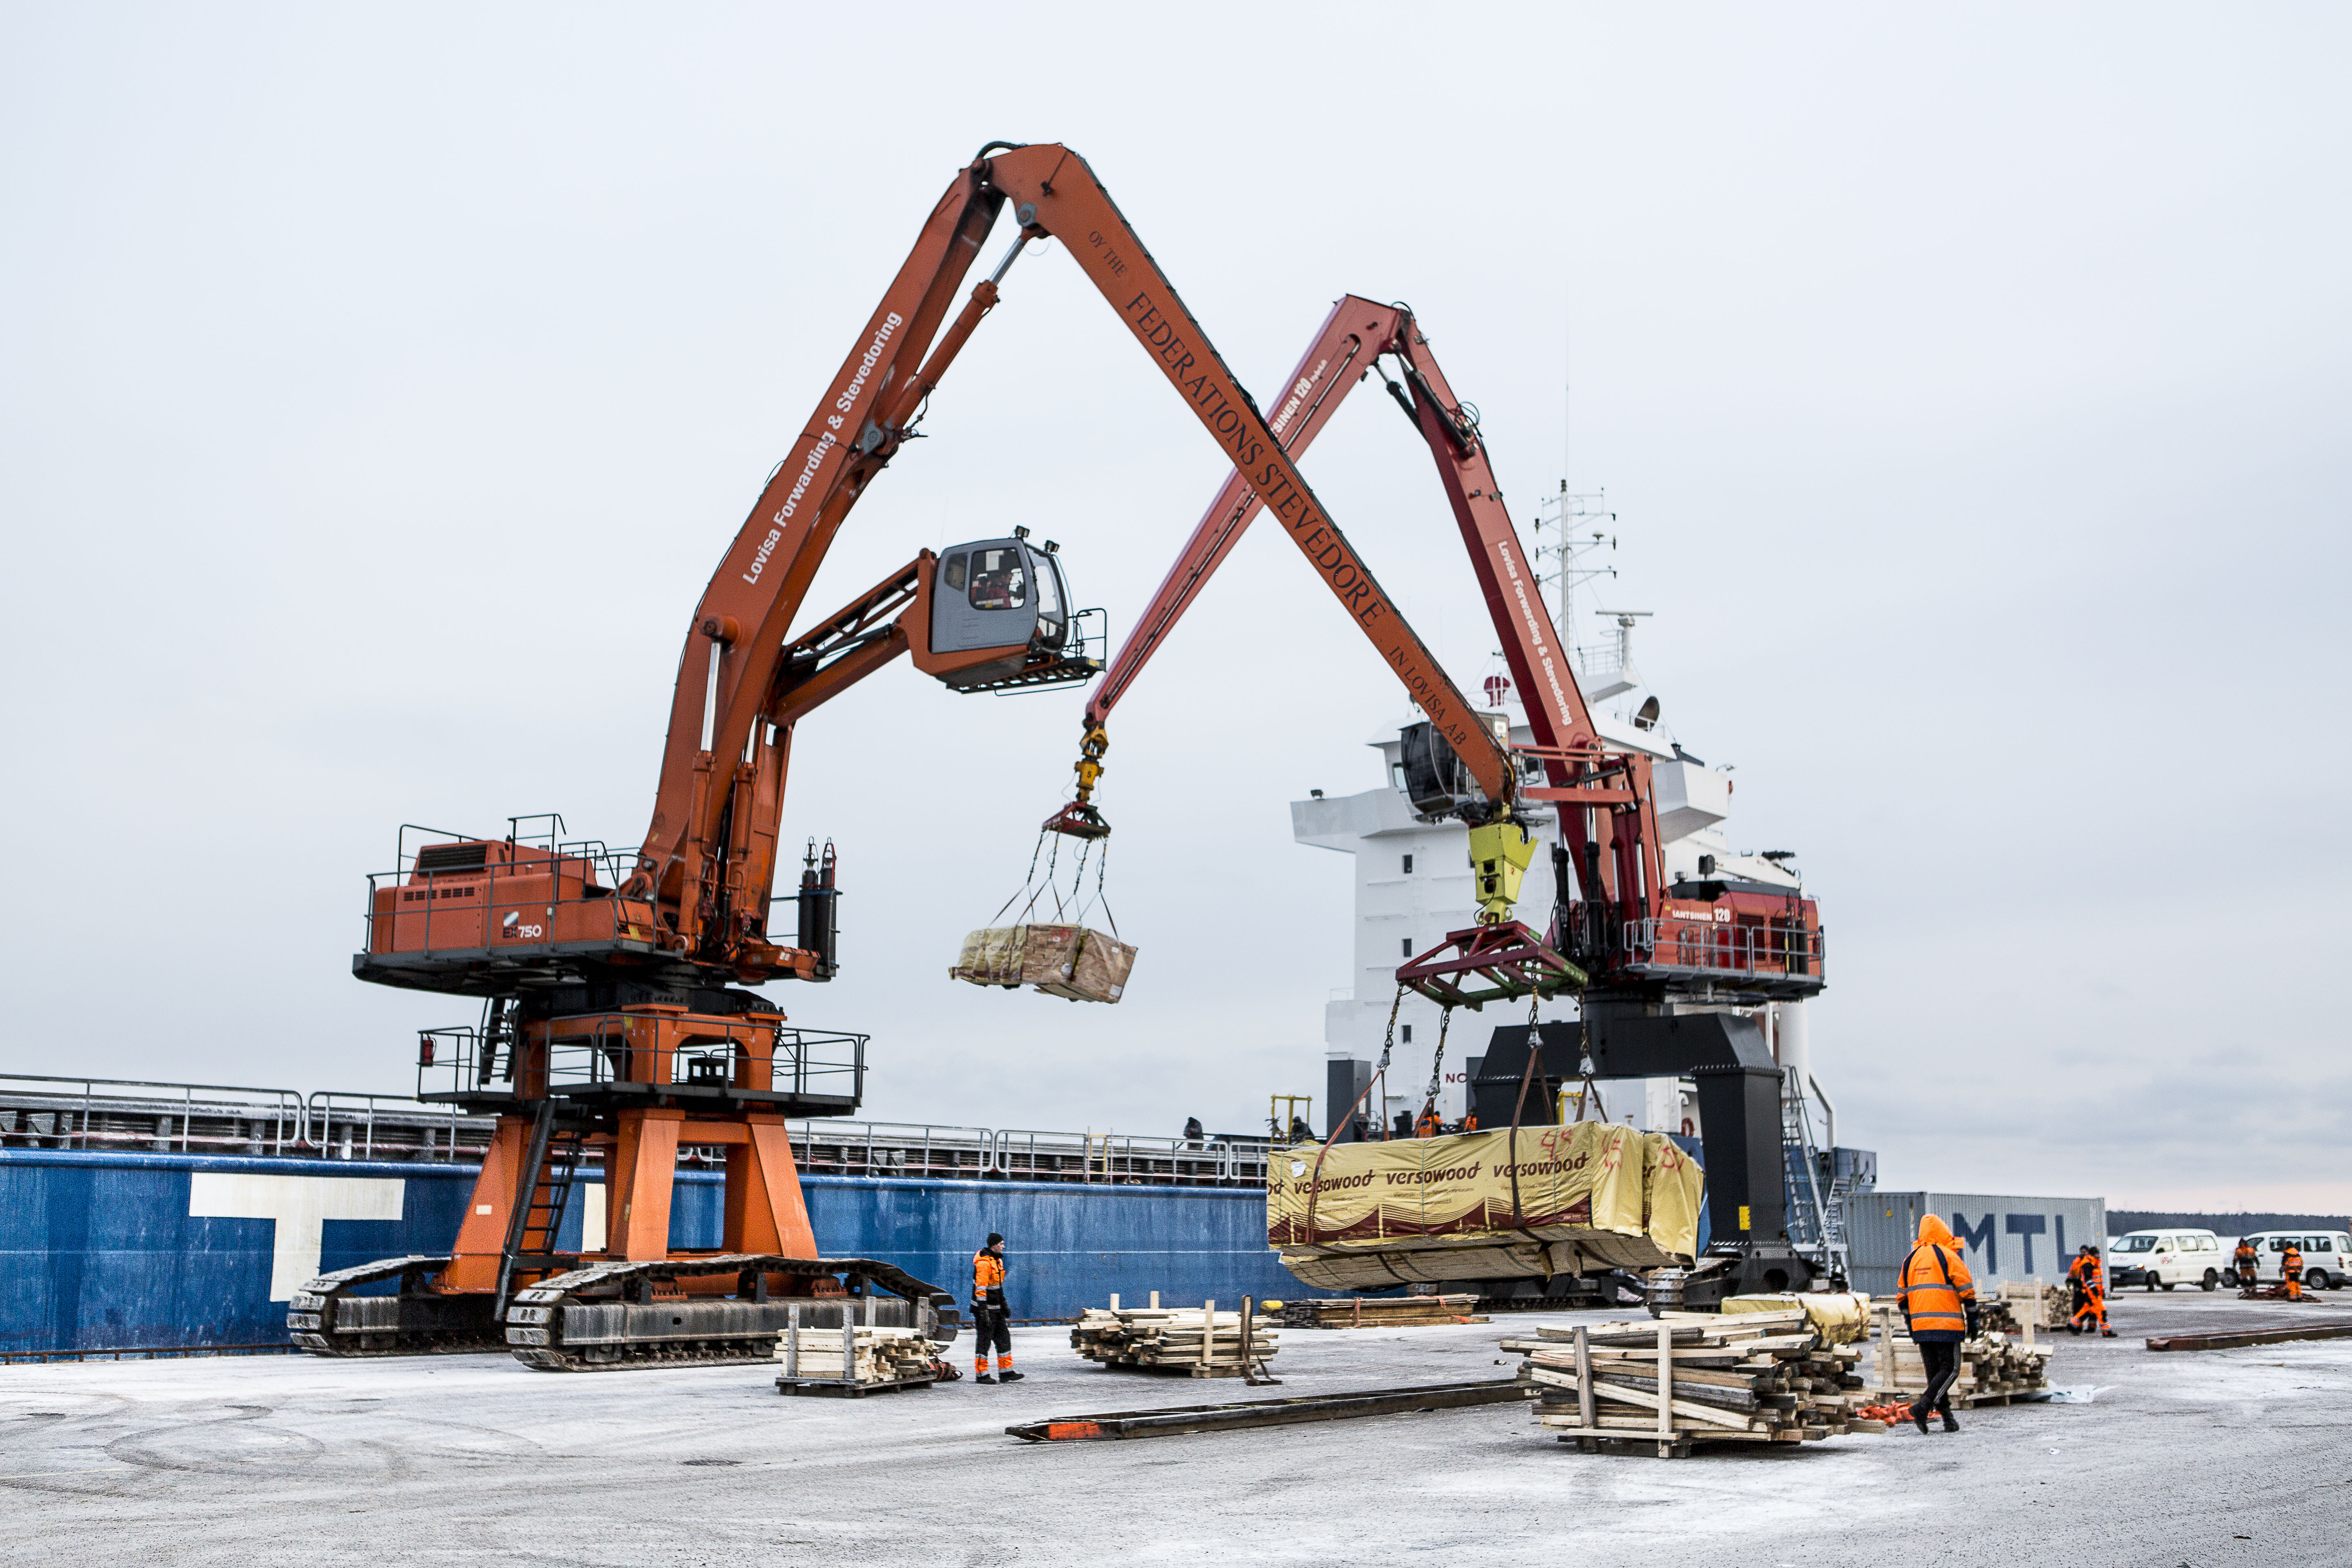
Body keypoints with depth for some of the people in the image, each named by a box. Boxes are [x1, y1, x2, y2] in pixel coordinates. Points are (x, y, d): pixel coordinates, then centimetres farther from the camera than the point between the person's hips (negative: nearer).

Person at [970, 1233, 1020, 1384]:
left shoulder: (997, 1261, 14)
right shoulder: (984, 1262, -18)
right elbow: (981, 1288, -23)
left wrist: (1004, 1304, 26)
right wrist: (983, 1312, -26)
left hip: (996, 1309, 10)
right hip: (985, 1309, -10)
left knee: (1004, 1338, 9)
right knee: (984, 1341, -3)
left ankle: (1006, 1373, 13)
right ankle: (981, 1375, 4)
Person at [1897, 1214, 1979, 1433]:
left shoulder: (1911, 1259, 13)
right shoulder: (1949, 1256, -5)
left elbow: (1902, 1296, 17)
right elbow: (1967, 1291, -6)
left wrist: (1910, 1324, 23)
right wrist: (1972, 1321, 1)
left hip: (1920, 1325, 6)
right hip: (1947, 1324, -5)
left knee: (1934, 1371, 11)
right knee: (1950, 1369, -1)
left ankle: (1948, 1420, 9)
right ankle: (1923, 1406, -18)